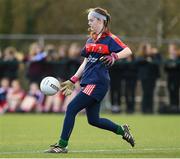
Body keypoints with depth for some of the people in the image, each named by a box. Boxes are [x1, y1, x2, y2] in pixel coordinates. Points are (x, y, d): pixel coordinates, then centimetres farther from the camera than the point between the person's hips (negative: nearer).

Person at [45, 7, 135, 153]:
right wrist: (73, 81, 21)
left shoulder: (110, 39, -7)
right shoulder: (90, 41, 17)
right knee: (93, 120, 12)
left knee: (71, 109, -13)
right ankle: (122, 130, 28)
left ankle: (62, 145, -9)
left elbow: (128, 51, -17)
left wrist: (114, 56, -35)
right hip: (89, 82, 9)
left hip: (97, 82, -9)